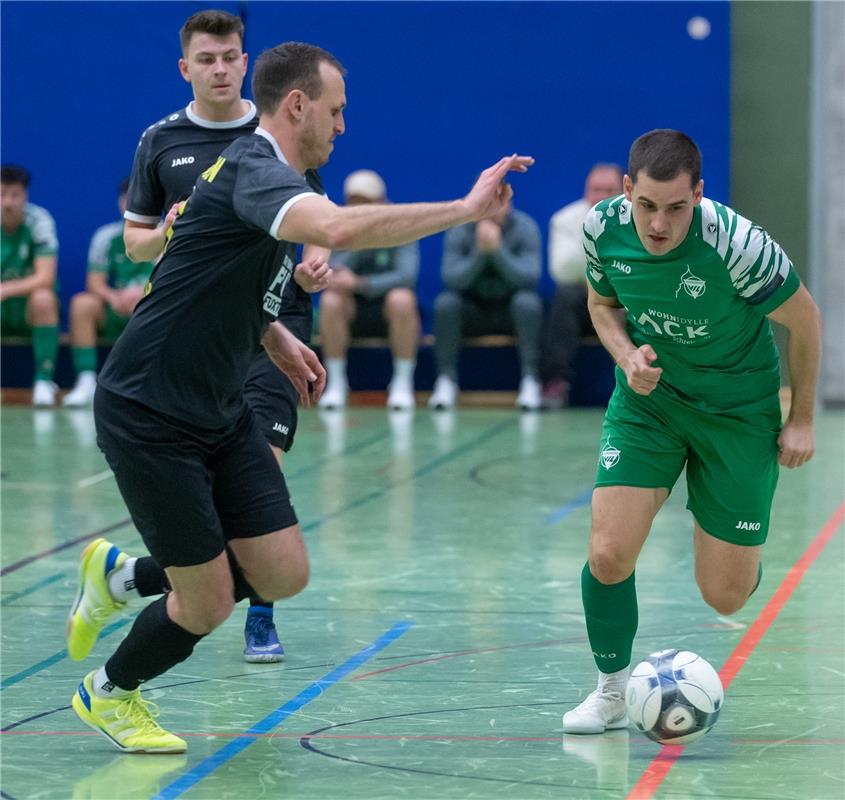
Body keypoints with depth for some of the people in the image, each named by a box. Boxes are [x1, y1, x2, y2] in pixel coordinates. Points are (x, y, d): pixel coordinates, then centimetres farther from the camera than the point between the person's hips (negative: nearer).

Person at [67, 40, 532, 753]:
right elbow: (338, 230, -43)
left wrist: (278, 338, 14)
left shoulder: (266, 173, 11)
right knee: (210, 602, -2)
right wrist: (464, 210, -42)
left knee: (284, 574, 1)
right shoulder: (254, 171, -22)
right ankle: (110, 693, 27)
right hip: (149, 417, -9)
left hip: (221, 412, 9)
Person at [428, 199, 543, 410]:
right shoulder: (459, 230, -8)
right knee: (445, 302, -27)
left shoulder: (525, 227, -10)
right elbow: (452, 279, -18)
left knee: (527, 301, -33)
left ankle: (530, 379, -32)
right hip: (473, 310, 1)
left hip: (512, 312, -1)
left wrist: (497, 249, -33)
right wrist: (480, 251, -32)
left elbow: (528, 277, -21)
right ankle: (446, 380, -22)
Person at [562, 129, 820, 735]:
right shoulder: (603, 228, -17)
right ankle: (613, 690, 10)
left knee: (725, 595, 0)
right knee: (609, 553, -15)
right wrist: (628, 356, -16)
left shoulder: (736, 244, -29)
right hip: (647, 398, 2)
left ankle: (741, 553, 40)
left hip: (739, 408, -2)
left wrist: (802, 418, -4)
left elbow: (804, 319, -12)